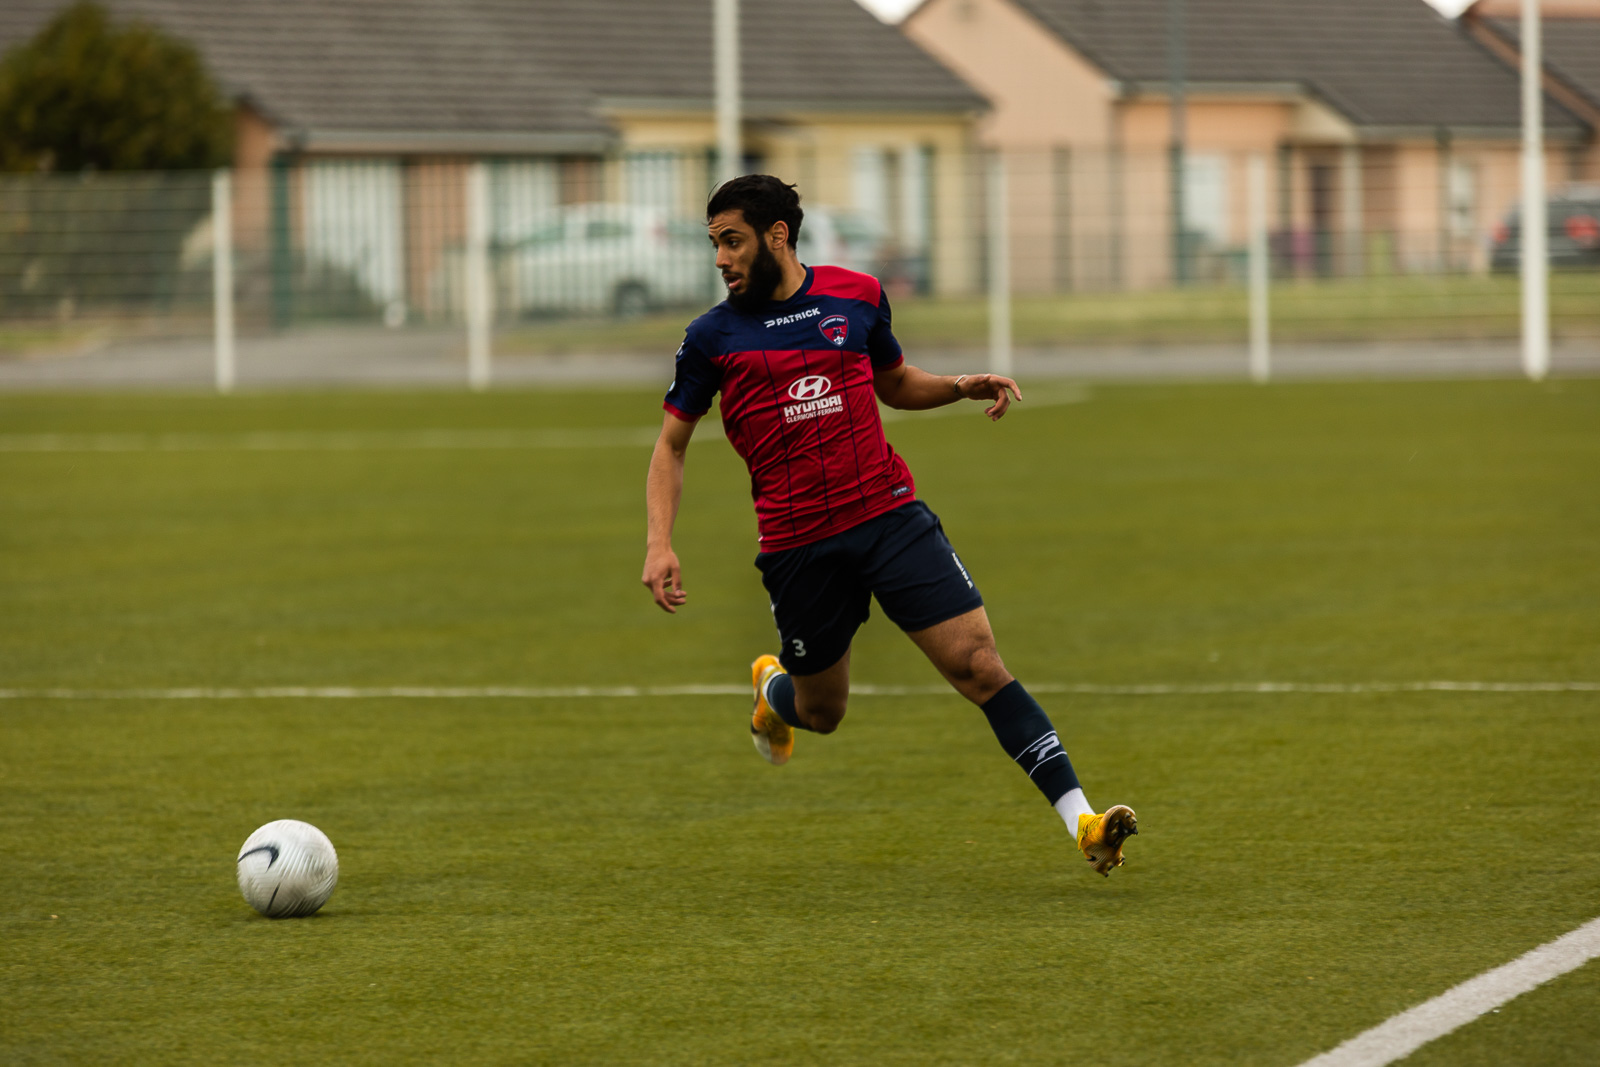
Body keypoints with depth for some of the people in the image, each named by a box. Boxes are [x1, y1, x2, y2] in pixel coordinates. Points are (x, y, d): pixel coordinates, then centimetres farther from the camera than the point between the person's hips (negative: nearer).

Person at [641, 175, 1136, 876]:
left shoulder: (857, 295, 6)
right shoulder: (713, 336, 1)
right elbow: (671, 445, 8)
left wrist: (964, 387, 4)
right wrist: (660, 546, -4)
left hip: (891, 515, 0)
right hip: (798, 545, 0)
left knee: (978, 664, -13)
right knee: (821, 713, 13)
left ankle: (1081, 820, -16)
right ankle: (772, 689, 51)